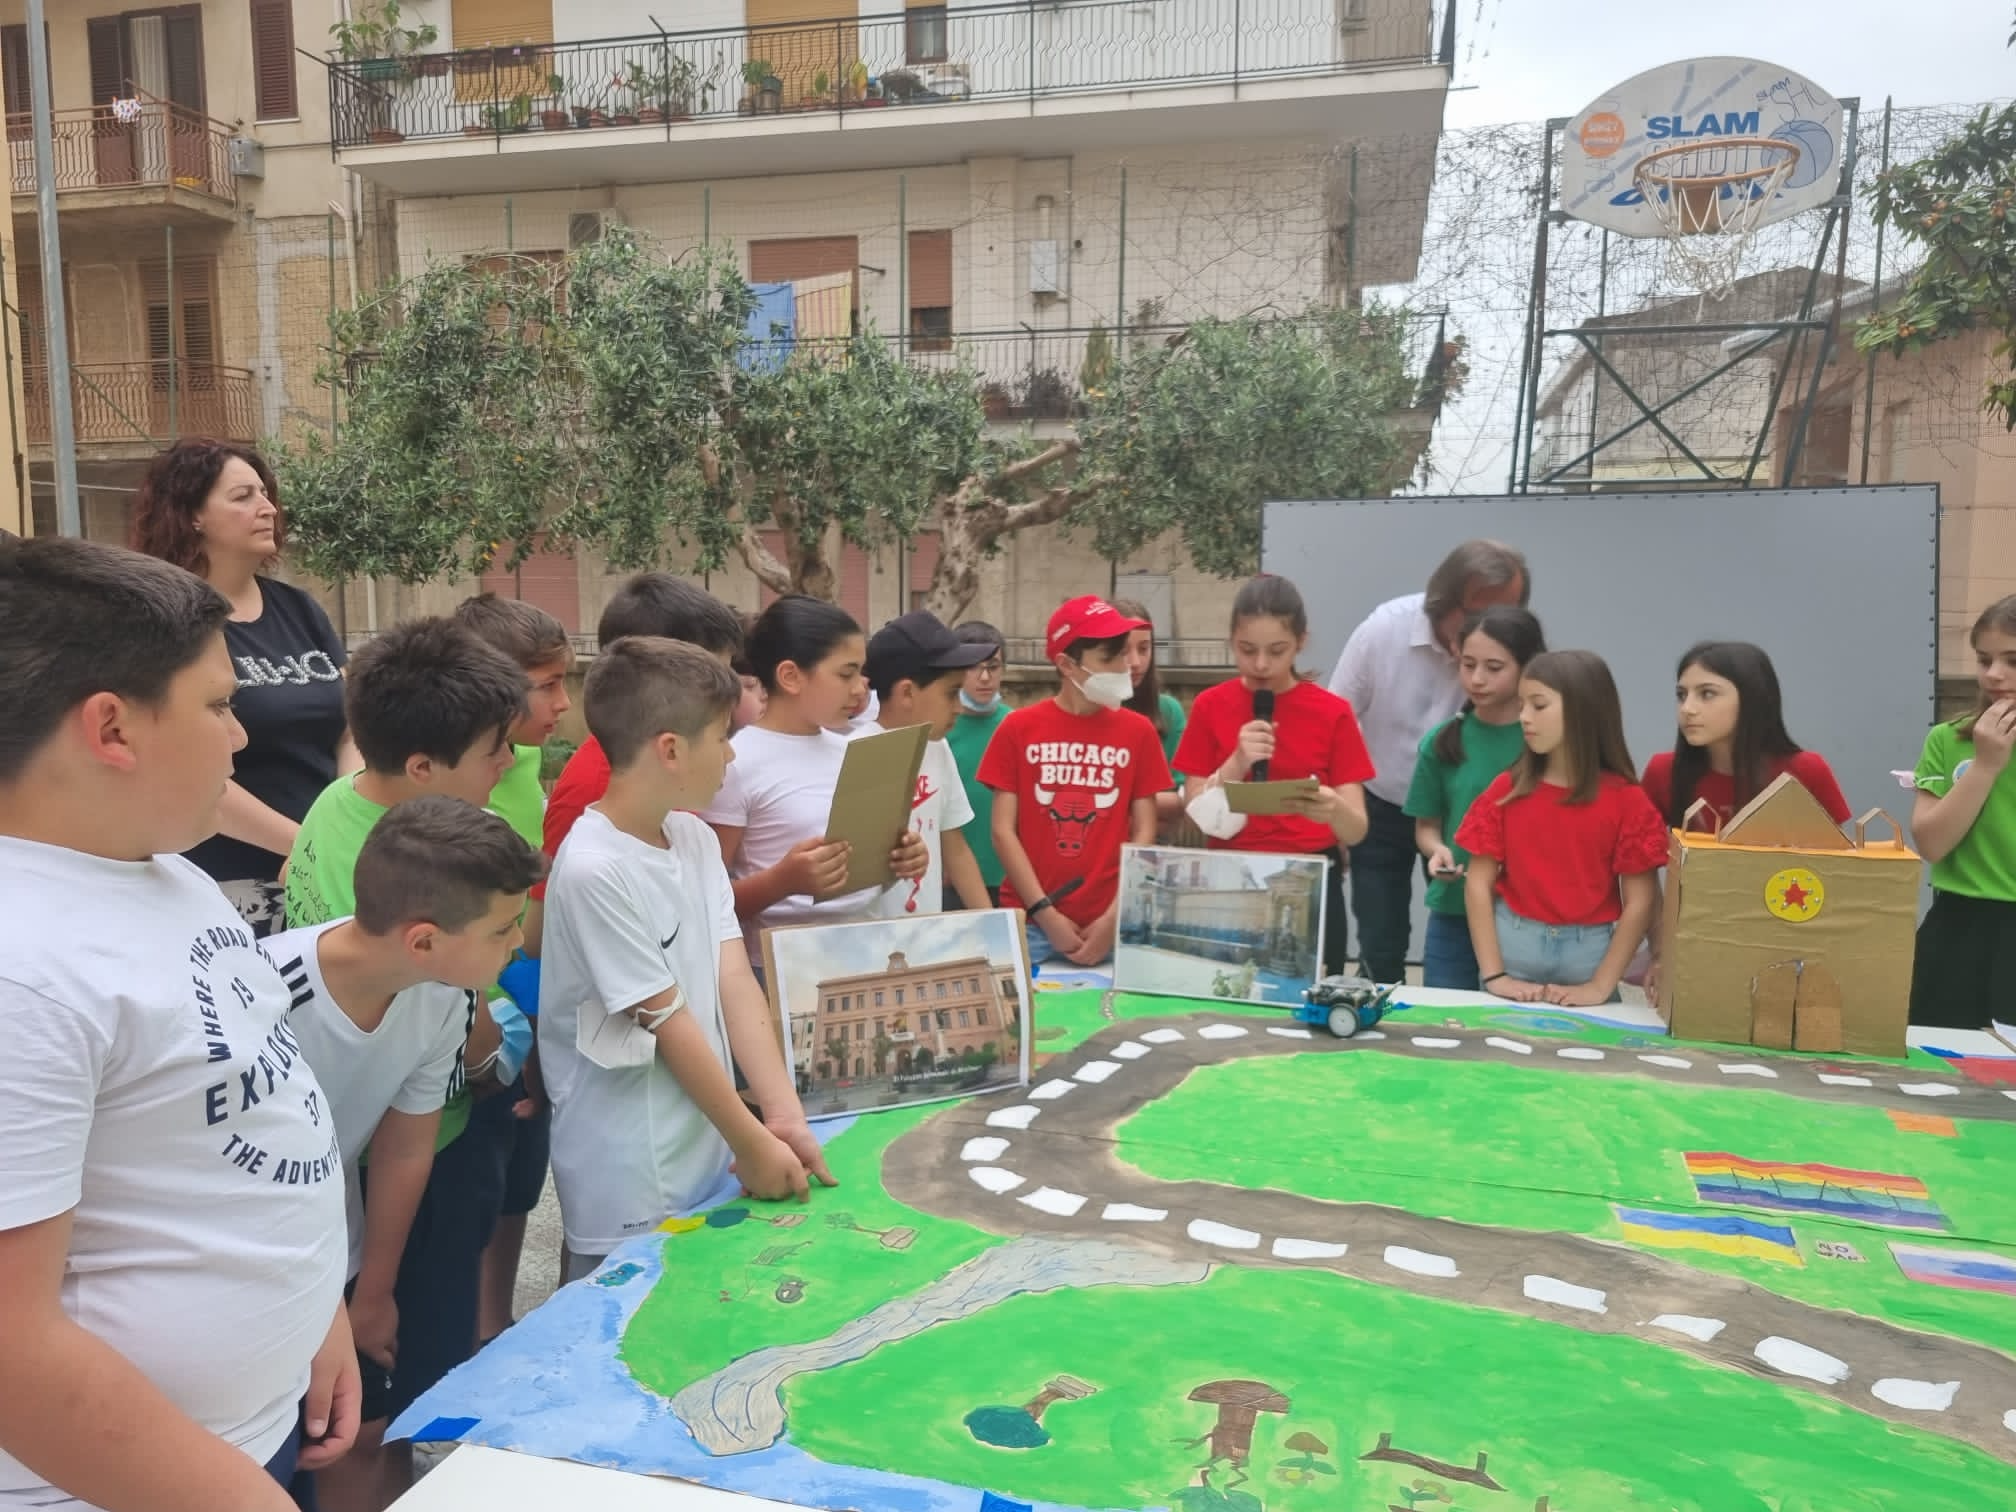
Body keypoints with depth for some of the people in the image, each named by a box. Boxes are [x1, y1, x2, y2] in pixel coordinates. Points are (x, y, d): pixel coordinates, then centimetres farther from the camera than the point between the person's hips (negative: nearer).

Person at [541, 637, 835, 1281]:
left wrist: (785, 1115, -10)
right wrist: (753, 1144, -11)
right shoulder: (594, 869, -22)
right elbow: (667, 1021, -18)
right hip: (631, 1183, -7)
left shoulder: (697, 839, 3)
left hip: (710, 1151, 8)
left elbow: (734, 979, -3)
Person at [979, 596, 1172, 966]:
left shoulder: (1138, 731, 2)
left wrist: (1114, 919, -6)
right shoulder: (1018, 728, -1)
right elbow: (1003, 831, -2)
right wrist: (1044, 913, -8)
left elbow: (1144, 833, 2)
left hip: (1108, 924, 1)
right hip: (1029, 920, 0)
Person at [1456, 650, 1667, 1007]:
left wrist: (1601, 986, -10)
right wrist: (1493, 974, -9)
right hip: (1512, 948, 1)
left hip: (1587, 954, -1)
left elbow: (1641, 901, -5)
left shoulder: (1625, 800, -5)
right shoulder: (1507, 790, 0)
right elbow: (1478, 884, -2)